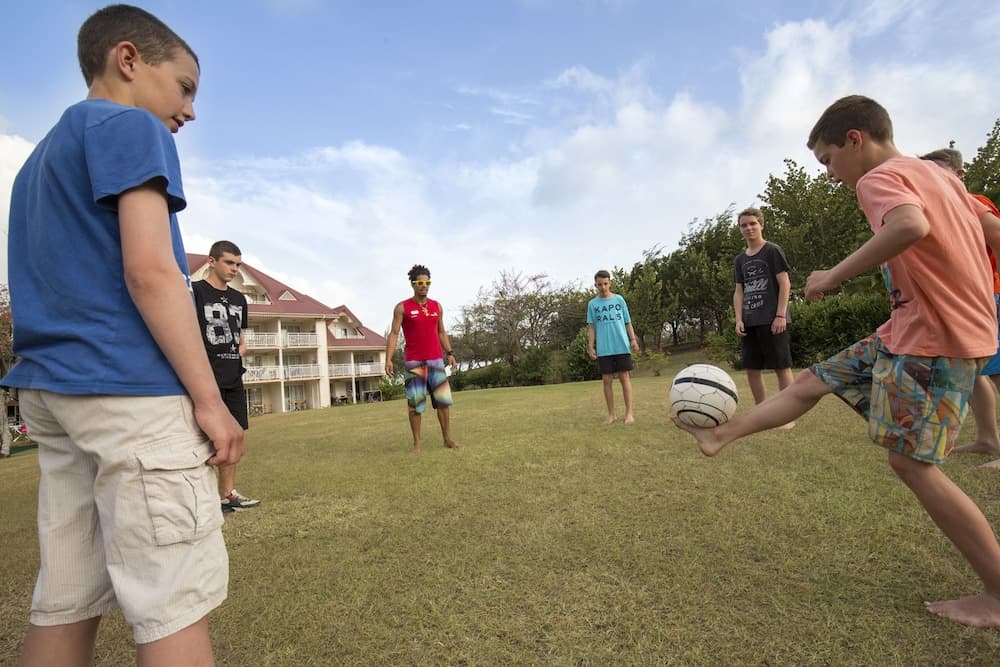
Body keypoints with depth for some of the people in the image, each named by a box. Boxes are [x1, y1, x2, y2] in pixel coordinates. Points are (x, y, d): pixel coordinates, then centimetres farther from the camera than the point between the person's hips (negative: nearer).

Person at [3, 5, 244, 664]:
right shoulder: (131, 126, -2)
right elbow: (149, 271, -16)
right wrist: (210, 400, -15)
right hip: (129, 388, -9)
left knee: (65, 603, 14)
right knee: (177, 602, -4)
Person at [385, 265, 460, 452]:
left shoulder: (437, 306, 11)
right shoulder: (402, 307, -1)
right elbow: (394, 333, -4)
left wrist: (449, 353, 8)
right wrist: (388, 359, -14)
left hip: (436, 360, 3)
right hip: (413, 362, -3)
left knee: (443, 399, 2)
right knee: (415, 402, 1)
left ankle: (448, 438, 12)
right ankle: (417, 443, 10)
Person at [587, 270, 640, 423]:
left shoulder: (619, 299, 8)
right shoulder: (593, 304, 8)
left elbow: (628, 322, 9)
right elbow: (591, 327, 6)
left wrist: (633, 339, -3)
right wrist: (590, 346, -3)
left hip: (622, 346, 0)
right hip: (603, 349, 1)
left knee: (625, 377, -2)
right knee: (607, 380, 2)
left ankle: (629, 413, 2)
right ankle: (611, 414, 11)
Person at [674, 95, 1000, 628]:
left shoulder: (880, 178, -14)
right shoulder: (937, 173, 15)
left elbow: (911, 225, -36)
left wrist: (834, 275, -25)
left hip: (935, 341, -10)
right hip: (909, 331, 10)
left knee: (910, 462, -3)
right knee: (813, 382, 12)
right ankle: (721, 434, 23)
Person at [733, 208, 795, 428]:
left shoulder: (773, 251, 0)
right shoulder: (740, 259, 15)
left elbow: (785, 284, -5)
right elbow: (738, 292, 13)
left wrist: (780, 315, -13)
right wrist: (739, 319, 1)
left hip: (772, 320, -5)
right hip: (749, 322, 6)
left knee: (781, 367, -2)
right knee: (752, 369, 5)